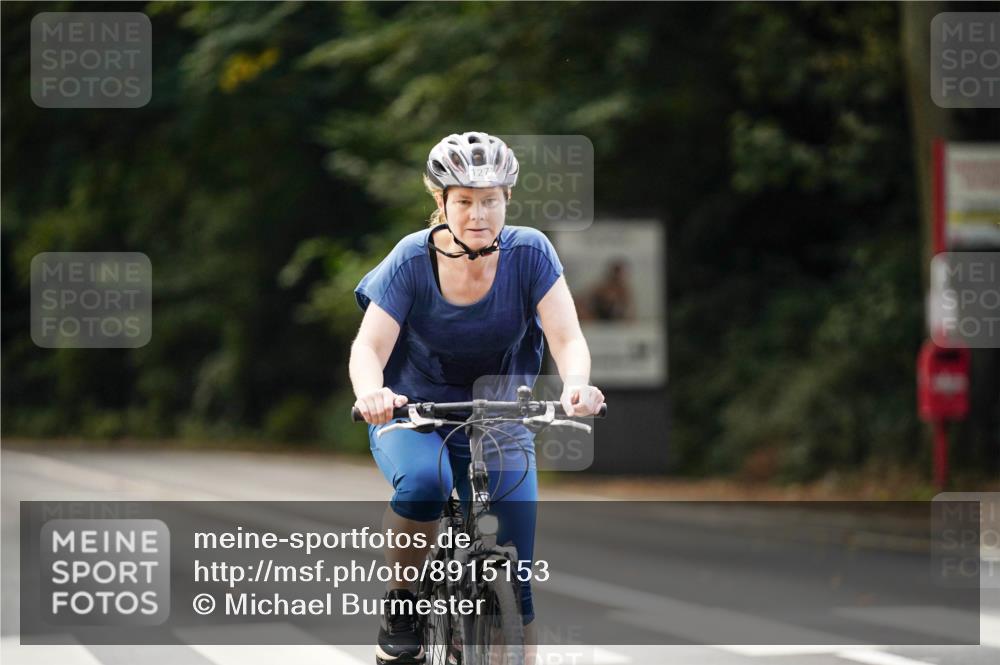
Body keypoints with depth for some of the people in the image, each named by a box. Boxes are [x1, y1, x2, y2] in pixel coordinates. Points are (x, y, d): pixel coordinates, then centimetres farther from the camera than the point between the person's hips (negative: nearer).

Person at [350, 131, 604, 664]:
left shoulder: (529, 252, -13)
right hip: (412, 415, -1)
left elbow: (568, 338, -20)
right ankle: (401, 605, -13)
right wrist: (371, 392, -46)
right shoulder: (413, 260, -15)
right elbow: (369, 346, -22)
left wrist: (575, 385, -44)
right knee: (423, 482, -36)